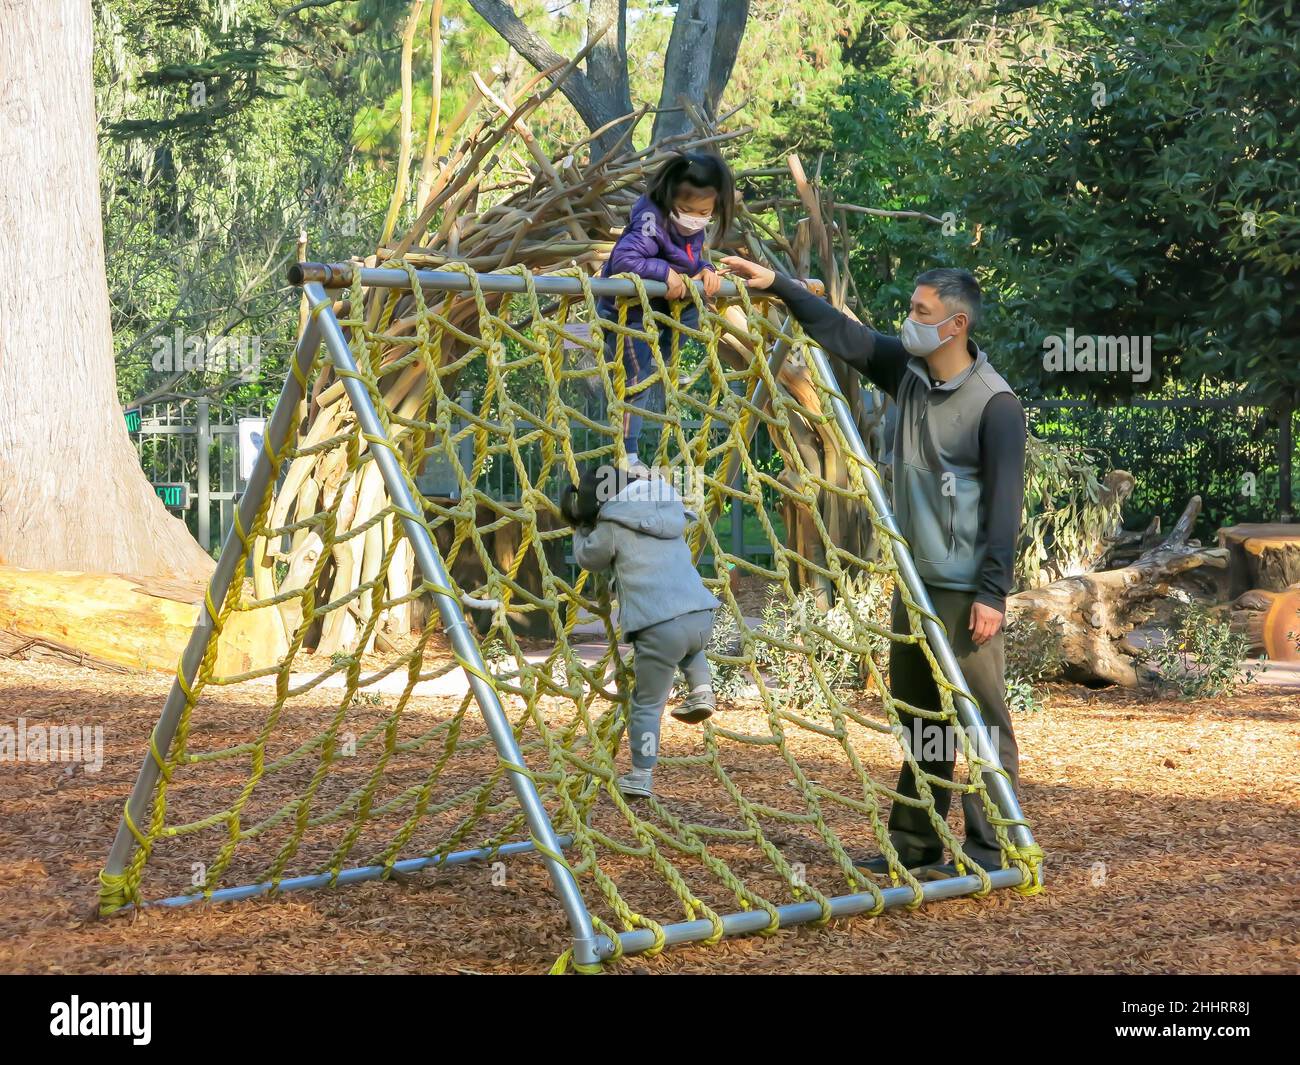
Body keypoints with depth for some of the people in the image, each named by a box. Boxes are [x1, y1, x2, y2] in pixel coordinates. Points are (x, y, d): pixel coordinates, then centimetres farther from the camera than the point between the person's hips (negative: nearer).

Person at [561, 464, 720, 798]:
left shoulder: (612, 525, 2)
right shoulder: (671, 514, 18)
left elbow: (589, 558, 19)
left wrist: (580, 527, 37)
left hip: (659, 627, -5)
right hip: (701, 616, 5)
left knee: (647, 705, 8)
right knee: (691, 648, 41)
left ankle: (641, 776, 10)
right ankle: (701, 689, 19)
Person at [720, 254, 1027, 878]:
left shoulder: (994, 404, -14)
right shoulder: (907, 371, 7)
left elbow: (1004, 504, -16)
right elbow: (841, 333, 16)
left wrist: (992, 593, -19)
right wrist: (778, 285, 11)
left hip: (966, 592, -8)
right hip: (915, 582, 9)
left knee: (983, 720, -5)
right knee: (919, 718, 14)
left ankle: (988, 854, -2)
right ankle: (913, 844, 21)